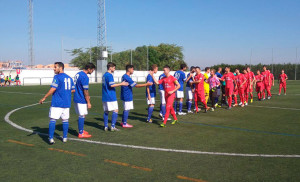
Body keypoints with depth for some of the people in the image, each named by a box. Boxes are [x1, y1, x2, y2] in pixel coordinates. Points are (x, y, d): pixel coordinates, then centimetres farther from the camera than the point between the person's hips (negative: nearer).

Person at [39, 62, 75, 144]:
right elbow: (73, 90, 15)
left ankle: (51, 138, 0)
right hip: (66, 103, 6)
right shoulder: (69, 77, 11)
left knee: (53, 120, 1)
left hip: (57, 103, -6)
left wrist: (44, 98, -11)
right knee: (65, 120, 11)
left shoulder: (57, 77, -9)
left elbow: (53, 89, -17)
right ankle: (65, 137, 15)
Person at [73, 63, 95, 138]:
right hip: (81, 100, -9)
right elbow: (85, 91, -19)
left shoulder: (78, 74, 10)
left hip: (76, 98, 9)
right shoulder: (85, 77, -19)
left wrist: (87, 96, 23)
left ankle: (81, 130, 27)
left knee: (81, 115, 17)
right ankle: (81, 133, 5)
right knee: (82, 116, -2)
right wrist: (88, 102, -13)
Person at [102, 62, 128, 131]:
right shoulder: (109, 75, -12)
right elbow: (111, 85, -20)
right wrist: (121, 84, -13)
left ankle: (106, 127, 10)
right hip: (111, 97, -9)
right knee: (115, 110, -3)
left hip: (105, 97, 9)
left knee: (106, 111, 9)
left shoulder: (104, 75, 16)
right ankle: (113, 126, -5)